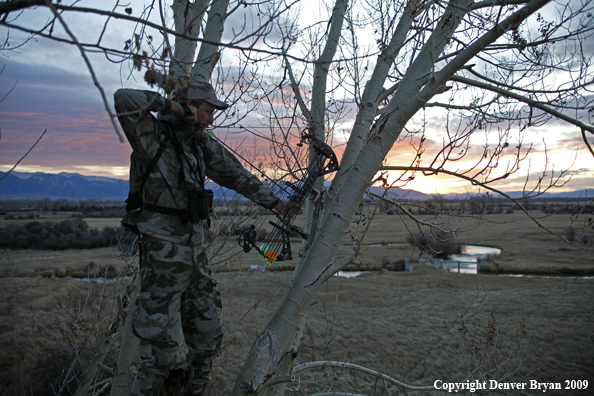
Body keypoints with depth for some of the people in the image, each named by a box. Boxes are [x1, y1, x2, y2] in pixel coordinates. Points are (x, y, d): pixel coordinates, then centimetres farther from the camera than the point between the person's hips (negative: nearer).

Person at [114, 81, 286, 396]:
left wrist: (276, 203, 21)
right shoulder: (154, 135, -9)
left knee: (208, 337, 17)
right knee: (160, 349, -1)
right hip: (163, 256, -8)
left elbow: (236, 175, 19)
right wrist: (172, 106, -16)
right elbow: (124, 99, -26)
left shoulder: (202, 144, 11)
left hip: (195, 254, 8)